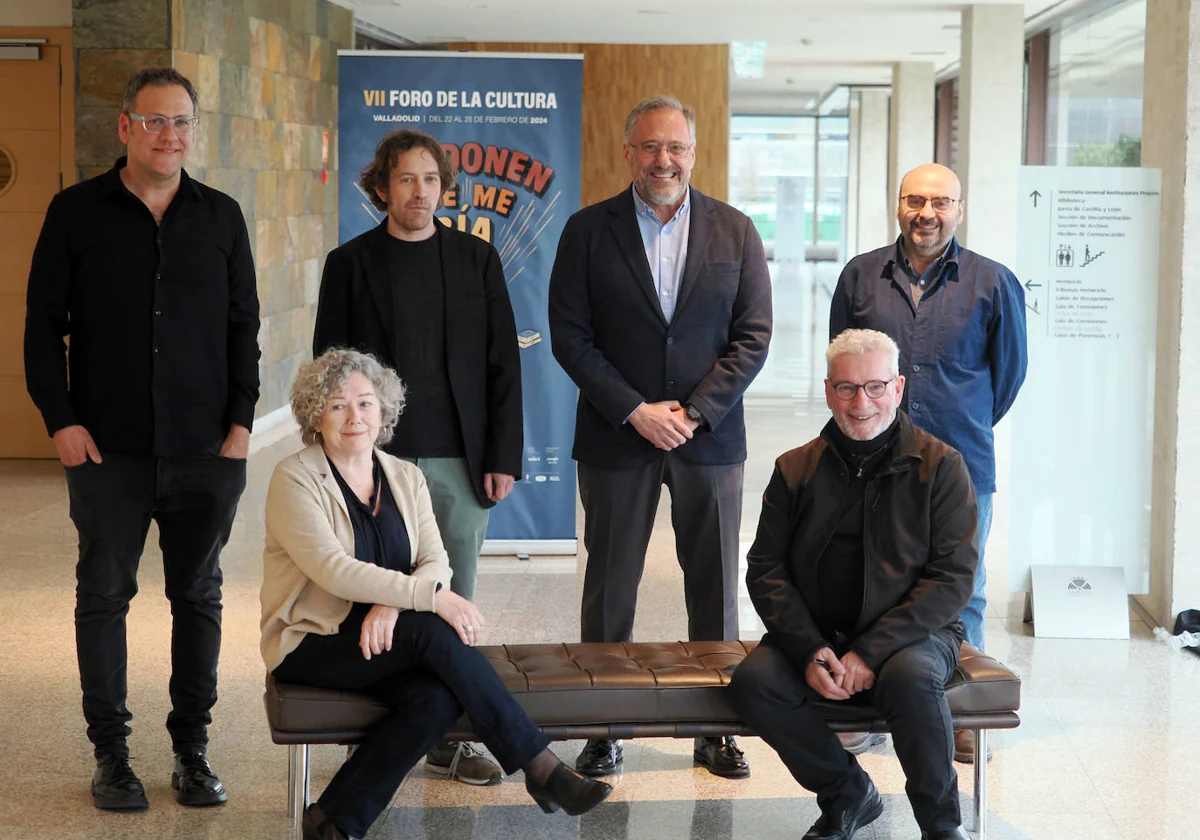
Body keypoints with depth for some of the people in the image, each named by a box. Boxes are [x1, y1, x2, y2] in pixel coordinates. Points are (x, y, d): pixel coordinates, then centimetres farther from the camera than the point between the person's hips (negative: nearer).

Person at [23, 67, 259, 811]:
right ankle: (111, 752, 13)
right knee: (104, 595, 3)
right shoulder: (77, 212, 2)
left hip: (206, 450, 2)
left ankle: (193, 749, 17)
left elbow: (244, 324, 10)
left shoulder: (221, 217, 8)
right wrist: (61, 418, -6)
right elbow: (43, 323, 3)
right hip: (109, 448, -1)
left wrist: (242, 420, 1)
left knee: (199, 597, 7)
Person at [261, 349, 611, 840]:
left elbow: (436, 563, -1)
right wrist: (429, 596, -30)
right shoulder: (295, 479, -8)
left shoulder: (406, 478, 10)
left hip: (387, 637, 5)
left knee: (439, 698, -28)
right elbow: (333, 569, -22)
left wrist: (392, 604, -24)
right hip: (312, 645, -5)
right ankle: (540, 767, -27)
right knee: (430, 629, -30)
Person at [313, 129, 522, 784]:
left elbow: (502, 362, 7)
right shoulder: (350, 263, 4)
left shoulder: (476, 259, 8)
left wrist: (503, 457, 0)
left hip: (460, 461, 2)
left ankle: (447, 740, 15)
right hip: (378, 461, -2)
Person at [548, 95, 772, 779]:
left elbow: (753, 337, 0)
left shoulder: (735, 232, 4)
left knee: (715, 588, 6)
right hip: (617, 439, -1)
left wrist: (694, 412, -10)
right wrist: (635, 411, -12)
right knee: (610, 588, 5)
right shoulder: (588, 231, 1)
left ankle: (716, 727, 17)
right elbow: (570, 337, -4)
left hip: (710, 435, 1)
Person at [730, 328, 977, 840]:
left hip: (910, 634, -3)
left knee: (910, 677, -36)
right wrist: (810, 651, -12)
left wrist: (870, 652, -18)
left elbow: (953, 578, -8)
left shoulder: (941, 467, 0)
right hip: (817, 634, 3)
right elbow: (765, 569, 5)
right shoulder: (796, 469, 9)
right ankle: (848, 794, -1)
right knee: (753, 681, -25)